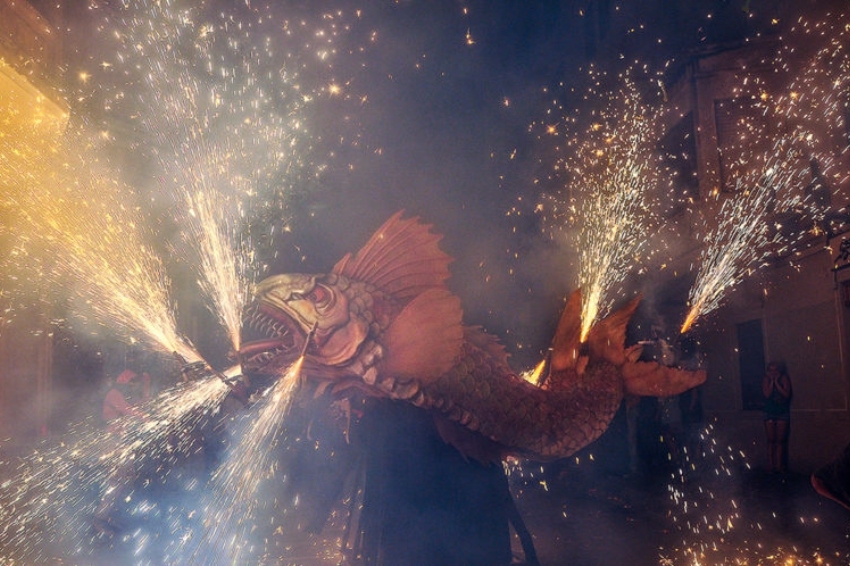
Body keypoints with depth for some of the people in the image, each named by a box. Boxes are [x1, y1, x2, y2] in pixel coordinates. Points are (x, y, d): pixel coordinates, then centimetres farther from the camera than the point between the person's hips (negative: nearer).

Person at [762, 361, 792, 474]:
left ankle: (779, 466, 6)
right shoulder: (766, 380, 0)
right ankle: (771, 465, 4)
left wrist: (776, 381, -13)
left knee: (780, 440, 1)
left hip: (782, 413, 0)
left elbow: (786, 394, -13)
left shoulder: (784, 379, -3)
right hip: (769, 413, 0)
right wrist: (772, 381, -11)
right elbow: (767, 394, -12)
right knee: (771, 440, 1)